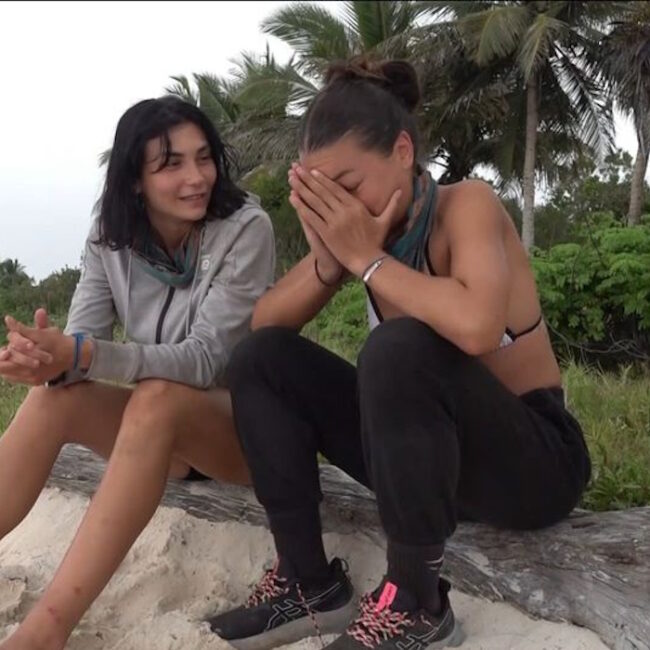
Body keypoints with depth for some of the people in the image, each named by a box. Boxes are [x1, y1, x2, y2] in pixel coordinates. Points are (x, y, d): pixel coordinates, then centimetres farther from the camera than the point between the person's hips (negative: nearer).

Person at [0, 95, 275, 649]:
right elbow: (80, 341, -11)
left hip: (251, 421, -4)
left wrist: (81, 354, -39)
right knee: (53, 399, -24)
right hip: (161, 428, 5)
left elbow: (206, 358, -26)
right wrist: (50, 356, -36)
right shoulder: (112, 237, -2)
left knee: (157, 398, -36)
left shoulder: (245, 227, -18)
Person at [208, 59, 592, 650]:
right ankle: (309, 584, -4)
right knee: (261, 359, -5)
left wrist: (367, 260, -27)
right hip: (427, 447, 7)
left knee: (399, 350, -36)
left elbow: (476, 326, -40)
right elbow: (265, 324, -3)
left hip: (534, 458, -6)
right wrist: (328, 260, -20)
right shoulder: (360, 228, -2)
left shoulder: (467, 204, -19)